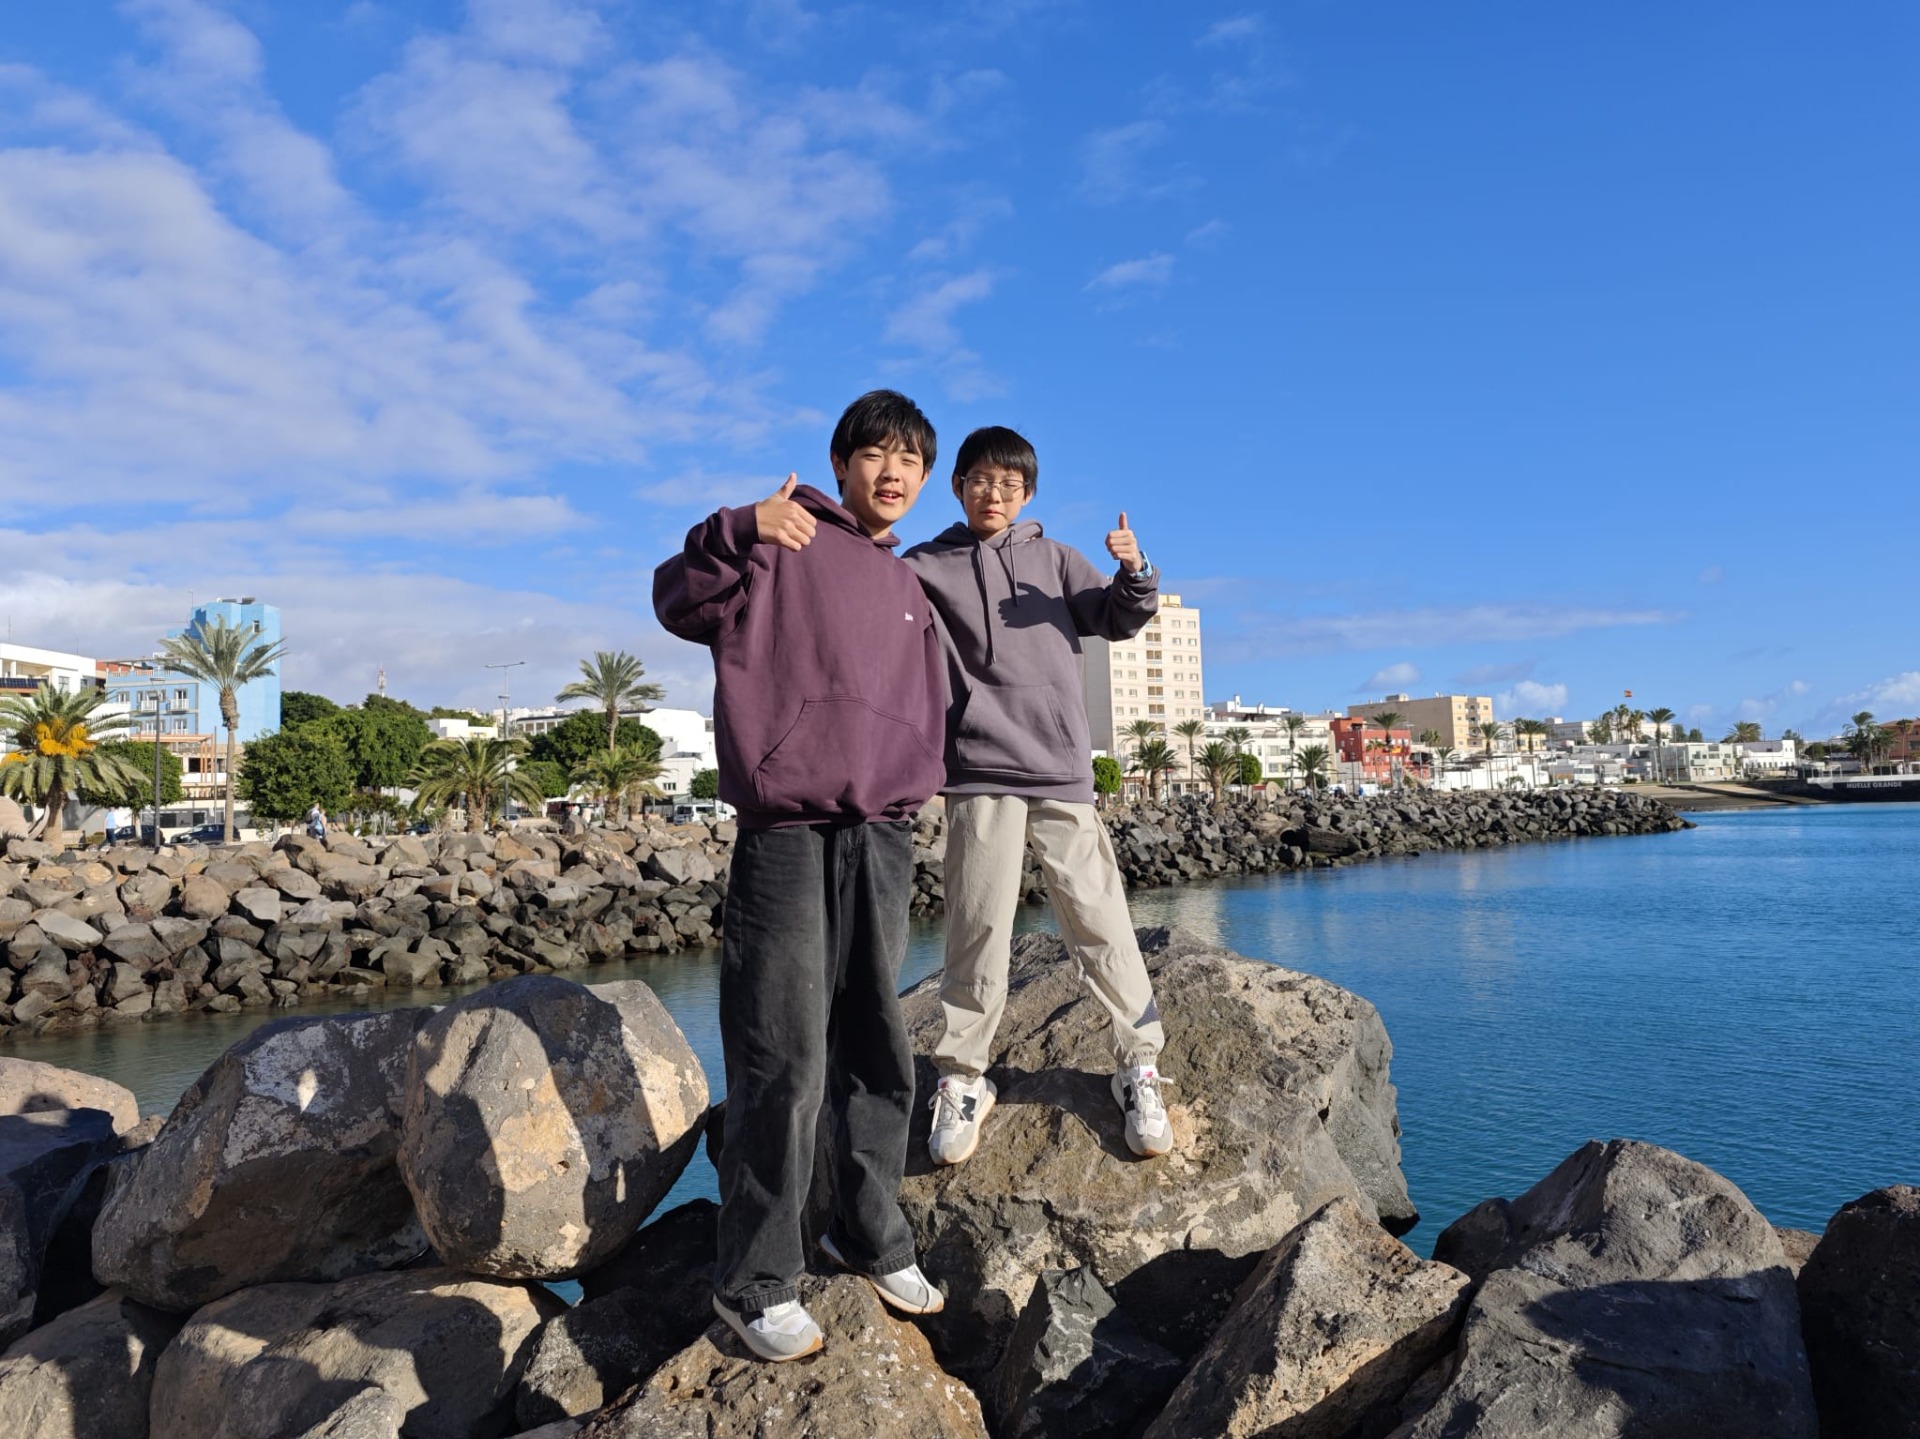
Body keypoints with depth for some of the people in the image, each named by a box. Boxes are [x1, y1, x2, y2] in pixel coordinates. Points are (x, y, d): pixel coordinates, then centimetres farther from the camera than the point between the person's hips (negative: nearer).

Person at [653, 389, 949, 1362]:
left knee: (880, 1053, 13)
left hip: (883, 841, 7)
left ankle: (871, 1236, 29)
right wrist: (738, 531, -23)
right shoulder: (789, 542, 3)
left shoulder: (908, 590, 22)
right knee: (785, 1063, -5)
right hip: (787, 835, -6)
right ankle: (755, 1282, 10)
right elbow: (681, 605, -8)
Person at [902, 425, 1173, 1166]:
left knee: (1100, 920, 0)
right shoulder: (924, 568, 9)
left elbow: (1118, 619, 16)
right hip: (980, 776, -1)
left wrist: (1133, 573, -5)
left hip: (1062, 774, 2)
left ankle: (1139, 1064, 13)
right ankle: (962, 1078, 15)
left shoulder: (1054, 558, 14)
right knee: (978, 928, 1)